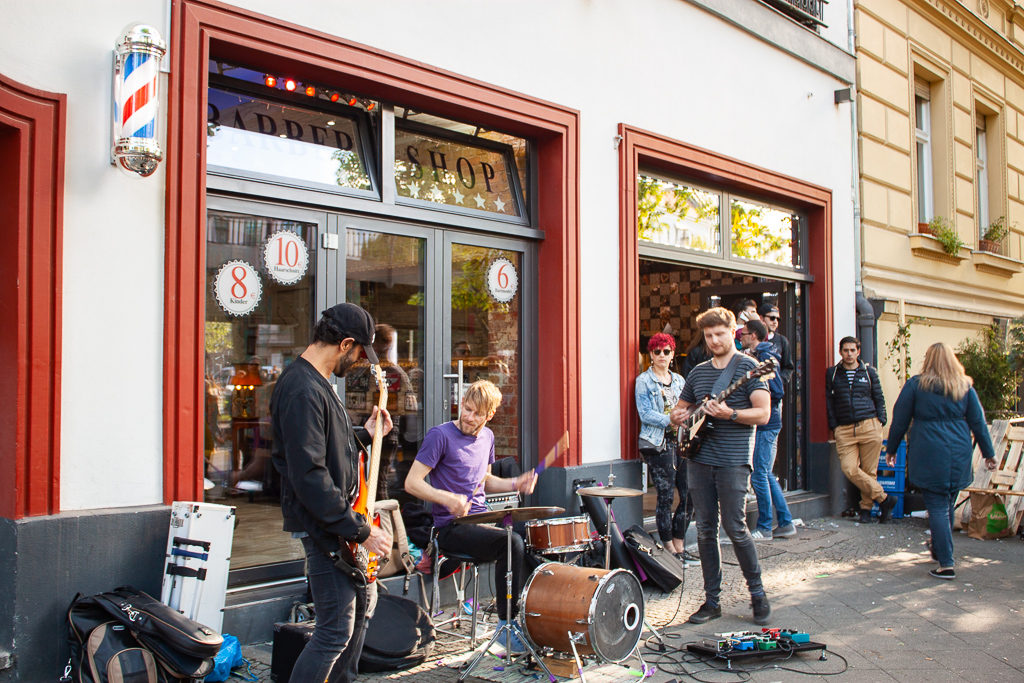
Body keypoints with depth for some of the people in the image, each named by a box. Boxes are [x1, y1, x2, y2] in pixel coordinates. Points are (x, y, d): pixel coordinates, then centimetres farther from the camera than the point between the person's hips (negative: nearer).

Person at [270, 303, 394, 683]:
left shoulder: (316, 384, 11)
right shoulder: (303, 391, -24)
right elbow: (309, 476, -29)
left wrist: (365, 435, 16)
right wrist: (360, 531, -26)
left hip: (342, 517, 11)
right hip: (323, 527, -11)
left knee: (363, 601, 22)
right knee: (336, 631, -6)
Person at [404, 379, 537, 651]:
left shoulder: (487, 437, 12)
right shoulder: (441, 435, -10)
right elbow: (411, 483, -13)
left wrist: (515, 483, 7)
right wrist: (446, 498, -29)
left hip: (482, 522, 7)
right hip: (452, 527, -7)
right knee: (513, 544, -27)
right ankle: (506, 626, -16)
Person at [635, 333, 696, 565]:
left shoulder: (679, 380, 17)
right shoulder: (644, 380, -1)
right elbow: (645, 414, -11)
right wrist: (671, 421, -21)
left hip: (680, 442, 6)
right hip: (657, 444, -6)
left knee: (689, 496, 3)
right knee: (666, 496, -4)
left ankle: (679, 547, 16)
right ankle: (670, 550, 7)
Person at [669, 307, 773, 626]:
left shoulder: (748, 367, -2)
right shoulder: (698, 372, 15)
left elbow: (763, 414, -10)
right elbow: (681, 409, 26)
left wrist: (729, 414, -24)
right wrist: (678, 417, 3)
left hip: (733, 460, -5)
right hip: (699, 458, 6)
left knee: (734, 527, -6)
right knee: (705, 530, 7)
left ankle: (758, 594, 13)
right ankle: (712, 600, 16)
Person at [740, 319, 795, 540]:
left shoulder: (764, 357, -13)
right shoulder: (758, 356, 16)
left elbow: (777, 391, -20)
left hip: (765, 424, -10)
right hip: (765, 424, 10)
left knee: (759, 476, -4)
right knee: (767, 475, 13)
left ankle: (764, 528, 4)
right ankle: (785, 523, 19)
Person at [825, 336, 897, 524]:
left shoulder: (869, 372, 12)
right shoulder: (832, 373, 12)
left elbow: (879, 398, 15)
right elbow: (829, 401, 12)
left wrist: (880, 422, 5)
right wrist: (833, 425, 3)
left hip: (869, 426, 0)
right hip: (844, 429, 0)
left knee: (869, 471, 0)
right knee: (849, 469, -13)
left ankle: (866, 507, 15)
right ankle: (884, 498, -2)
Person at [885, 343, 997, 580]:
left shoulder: (915, 385, -3)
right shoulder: (965, 387, 5)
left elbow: (900, 421, -1)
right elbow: (978, 422, 8)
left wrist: (891, 449, 9)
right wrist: (988, 453, 17)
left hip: (929, 456, -4)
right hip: (959, 457, 4)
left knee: (937, 508, -2)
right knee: (948, 505, 17)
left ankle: (946, 564, -7)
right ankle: (939, 551, 33)